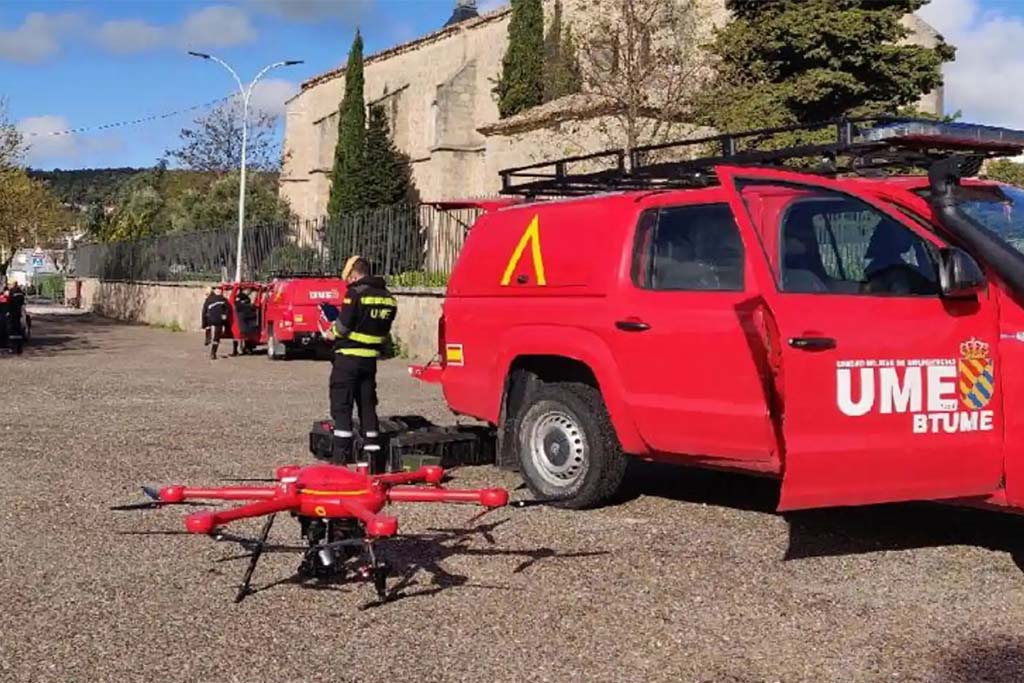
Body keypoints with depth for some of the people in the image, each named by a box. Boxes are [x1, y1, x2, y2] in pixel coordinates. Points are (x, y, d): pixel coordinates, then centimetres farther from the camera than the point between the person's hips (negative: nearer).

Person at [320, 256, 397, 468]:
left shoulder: (355, 293, -14)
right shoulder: (388, 298, 8)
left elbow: (344, 325, -17)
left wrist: (332, 333, 5)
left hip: (348, 356, -6)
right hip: (371, 358, 6)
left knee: (341, 405, 1)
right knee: (367, 405, 13)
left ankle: (342, 453, 0)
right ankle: (371, 452, 12)